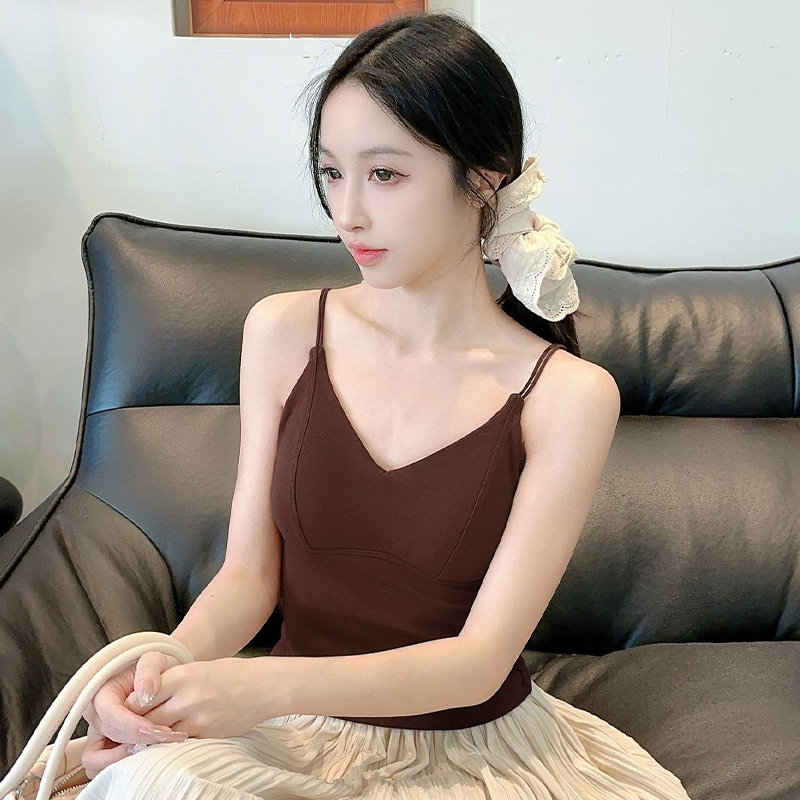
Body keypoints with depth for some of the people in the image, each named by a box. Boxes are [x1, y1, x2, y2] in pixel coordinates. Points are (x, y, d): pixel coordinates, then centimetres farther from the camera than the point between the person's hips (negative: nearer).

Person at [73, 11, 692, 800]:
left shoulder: (567, 395, -13)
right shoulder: (283, 331, -5)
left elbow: (480, 660, -16)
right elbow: (249, 572, -2)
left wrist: (273, 685, -30)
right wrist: (171, 665, -23)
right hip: (296, 732, 0)